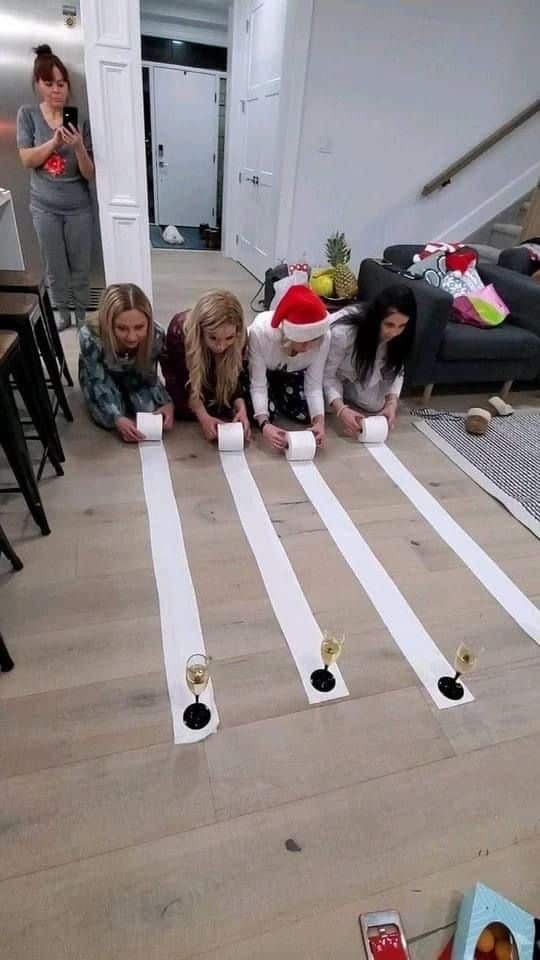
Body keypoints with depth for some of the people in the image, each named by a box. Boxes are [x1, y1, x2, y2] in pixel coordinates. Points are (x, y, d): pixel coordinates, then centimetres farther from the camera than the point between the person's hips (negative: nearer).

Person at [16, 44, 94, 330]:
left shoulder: (79, 119, -5)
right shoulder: (27, 114, -1)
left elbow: (89, 174, -7)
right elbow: (27, 159, -6)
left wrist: (79, 147, -27)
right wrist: (55, 141, -19)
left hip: (78, 207, -1)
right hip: (44, 207, 1)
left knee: (80, 267, 7)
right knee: (55, 269, 8)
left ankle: (82, 315, 23)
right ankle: (62, 314, 25)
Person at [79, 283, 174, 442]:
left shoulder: (156, 335, -33)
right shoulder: (91, 337, -39)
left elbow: (149, 377, -17)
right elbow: (98, 383, -26)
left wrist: (167, 403, -34)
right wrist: (117, 418, -39)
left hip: (135, 373, 2)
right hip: (100, 372, -2)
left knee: (152, 412, -15)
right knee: (108, 419, -19)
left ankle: (125, 395, 17)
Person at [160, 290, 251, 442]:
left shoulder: (240, 337, -30)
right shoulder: (179, 330, -37)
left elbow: (236, 376, -16)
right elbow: (174, 378, -26)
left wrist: (241, 408, -35)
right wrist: (203, 417, -35)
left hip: (216, 379, 1)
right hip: (184, 379, -1)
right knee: (183, 410, -15)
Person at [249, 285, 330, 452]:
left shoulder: (323, 337, -32)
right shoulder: (260, 331, -40)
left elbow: (314, 385, -24)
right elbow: (258, 386, -33)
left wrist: (319, 421, -39)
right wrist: (264, 425, -47)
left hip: (293, 372, 3)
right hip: (261, 370, -2)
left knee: (307, 415, -9)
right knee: (265, 414, -20)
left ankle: (276, 399, 20)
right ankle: (270, 400, 15)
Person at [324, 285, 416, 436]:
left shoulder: (395, 334, -24)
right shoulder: (342, 332, -40)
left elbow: (396, 370, -10)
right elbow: (327, 375, -30)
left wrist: (392, 402, -27)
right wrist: (341, 409, -43)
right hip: (326, 370, -3)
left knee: (376, 404, -14)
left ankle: (345, 394, 11)